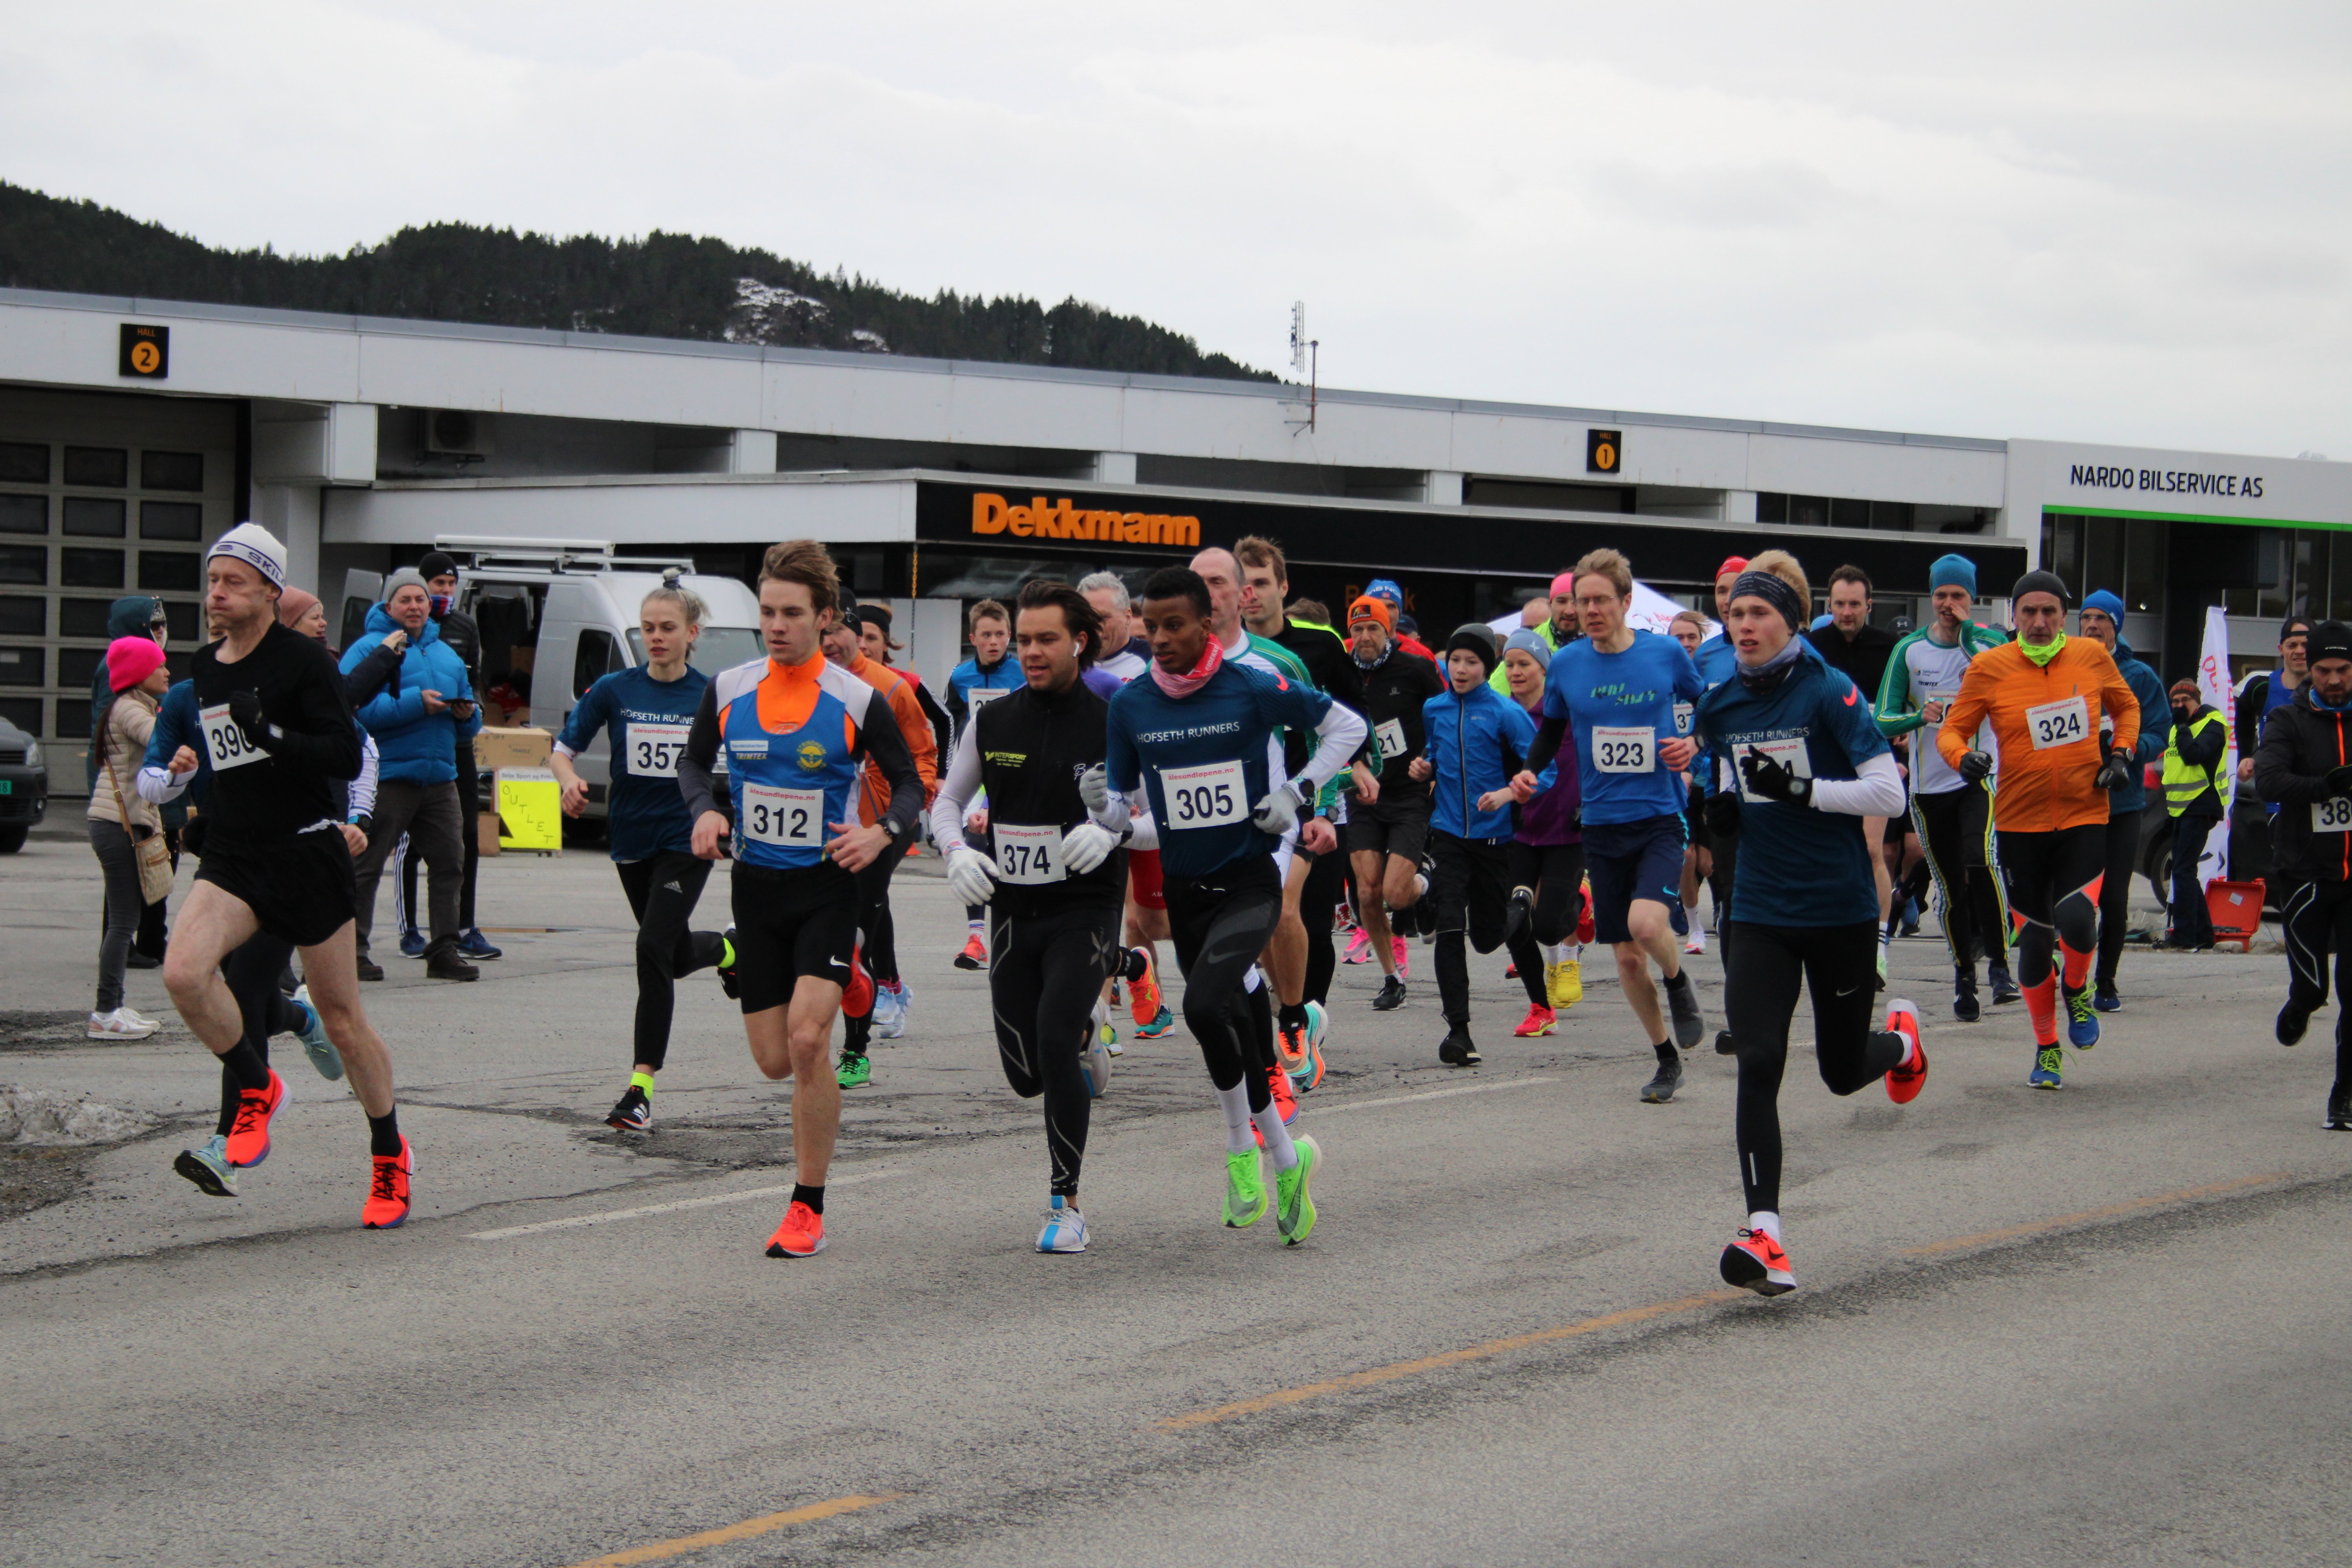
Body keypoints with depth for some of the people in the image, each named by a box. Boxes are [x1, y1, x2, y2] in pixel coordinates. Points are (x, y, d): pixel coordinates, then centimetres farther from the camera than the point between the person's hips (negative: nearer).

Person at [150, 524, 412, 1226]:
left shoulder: (304, 661, -10)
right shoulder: (205, 667, 11)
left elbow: (348, 756, -18)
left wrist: (272, 735, -28)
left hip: (308, 854, -5)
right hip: (232, 858, 5)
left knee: (343, 1020, 4)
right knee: (183, 970, -23)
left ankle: (391, 1157, 23)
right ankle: (257, 1090, 0)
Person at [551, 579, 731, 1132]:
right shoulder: (615, 690, -2)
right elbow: (563, 749, 2)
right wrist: (569, 779, -19)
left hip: (687, 840, -3)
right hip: (632, 839, 3)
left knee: (654, 948, -17)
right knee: (677, 956, 18)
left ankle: (641, 1089, -13)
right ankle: (727, 948, 57)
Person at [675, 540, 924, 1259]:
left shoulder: (858, 701, -9)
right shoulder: (728, 691, -1)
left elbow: (910, 783, 1)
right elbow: (694, 761, 15)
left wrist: (883, 832, -19)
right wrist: (704, 810, -6)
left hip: (827, 885, -4)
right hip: (755, 885, 4)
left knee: (806, 1039, -20)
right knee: (774, 1060, 6)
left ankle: (808, 1208, -7)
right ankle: (843, 983, 42)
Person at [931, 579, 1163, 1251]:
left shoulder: (1111, 723, -6)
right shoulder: (992, 722, 4)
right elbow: (947, 799, 13)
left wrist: (1110, 832, -23)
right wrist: (956, 852, -8)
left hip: (1085, 908, -4)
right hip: (1012, 911, 4)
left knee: (1054, 1042, -22)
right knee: (1026, 1075, 7)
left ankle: (1066, 1202, -8)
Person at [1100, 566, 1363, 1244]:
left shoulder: (1253, 689, -10)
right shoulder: (1129, 704, -1)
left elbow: (1348, 727, 2)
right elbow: (1117, 800, 6)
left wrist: (1298, 792, -8)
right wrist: (1104, 810, -17)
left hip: (1250, 881, -4)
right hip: (1184, 888, 4)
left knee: (1204, 1004, -26)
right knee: (1234, 1025, 11)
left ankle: (1241, 1143, -5)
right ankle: (1285, 1158, 30)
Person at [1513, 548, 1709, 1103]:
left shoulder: (1667, 654, -5)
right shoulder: (1566, 665, 1)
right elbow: (1552, 729, 15)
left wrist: (1694, 744, -9)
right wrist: (1529, 772, -3)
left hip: (1660, 817, -3)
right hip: (1602, 823, 3)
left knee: (1647, 923, -26)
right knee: (1627, 955, 6)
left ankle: (1679, 982, 8)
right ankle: (1666, 1059, 25)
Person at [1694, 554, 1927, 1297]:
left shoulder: (1829, 692, -12)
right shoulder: (1721, 708, 4)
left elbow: (1889, 792, -14)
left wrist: (1805, 792, -24)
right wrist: (1723, 806, 1)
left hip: (1841, 908, -3)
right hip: (1761, 909, 3)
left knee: (1843, 1072, 11)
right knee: (1757, 1065, -13)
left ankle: (1902, 1036, 48)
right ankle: (1764, 1236, -13)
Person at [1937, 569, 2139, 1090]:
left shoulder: (2092, 657, 1)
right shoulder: (1989, 667, -5)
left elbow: (2127, 706, 19)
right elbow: (1952, 730, 1)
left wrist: (2121, 755, 3)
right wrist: (1964, 756, -21)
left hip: (2085, 816, 0)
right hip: (2020, 821, 0)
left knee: (2076, 919, -21)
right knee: (2034, 941, 5)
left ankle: (2077, 989, 13)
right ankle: (2047, 1047, 26)